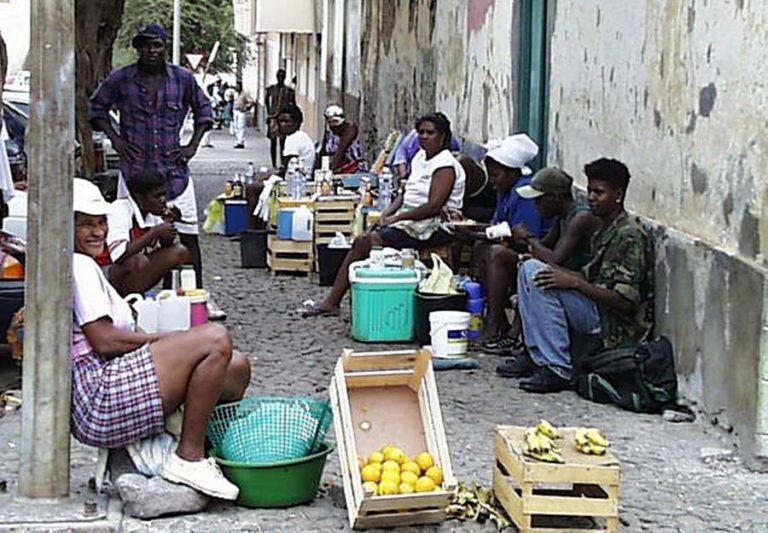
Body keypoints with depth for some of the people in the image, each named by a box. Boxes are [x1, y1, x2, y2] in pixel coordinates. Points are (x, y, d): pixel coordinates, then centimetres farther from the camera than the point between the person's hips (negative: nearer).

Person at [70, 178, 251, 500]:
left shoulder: (86, 267, 26)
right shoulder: (78, 266, -7)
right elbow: (104, 341, -16)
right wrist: (168, 339, -6)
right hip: (101, 399, -11)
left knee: (237, 368, 7)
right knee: (215, 340, -22)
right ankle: (188, 458, -17)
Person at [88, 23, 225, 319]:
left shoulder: (182, 79, 2)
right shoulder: (120, 79, 0)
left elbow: (204, 109, 16)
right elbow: (96, 107, 13)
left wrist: (193, 145, 6)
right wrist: (115, 139, 2)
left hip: (174, 169, 1)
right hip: (134, 169, -1)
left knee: (188, 235, 0)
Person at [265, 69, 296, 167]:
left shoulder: (289, 90, 0)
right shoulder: (271, 88, 4)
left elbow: (293, 104, 8)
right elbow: (267, 101, 19)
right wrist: (268, 113, 13)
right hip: (273, 117, 1)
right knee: (273, 142, 3)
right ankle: (274, 163, 9)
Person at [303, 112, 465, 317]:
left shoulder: (446, 166, -12)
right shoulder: (420, 157, 17)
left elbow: (434, 206, -22)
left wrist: (397, 218, -19)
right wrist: (387, 214, 1)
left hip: (433, 227, -9)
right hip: (408, 220, 9)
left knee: (370, 241, -22)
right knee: (361, 241, -9)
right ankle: (332, 301, -9)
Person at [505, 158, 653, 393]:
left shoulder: (629, 235, -15)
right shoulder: (605, 231, 15)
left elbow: (625, 301, -22)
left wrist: (574, 282, -23)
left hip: (616, 328, -10)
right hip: (597, 314, 10)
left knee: (542, 280, -22)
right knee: (531, 268, 6)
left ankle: (558, 370, -21)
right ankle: (538, 355, 1)